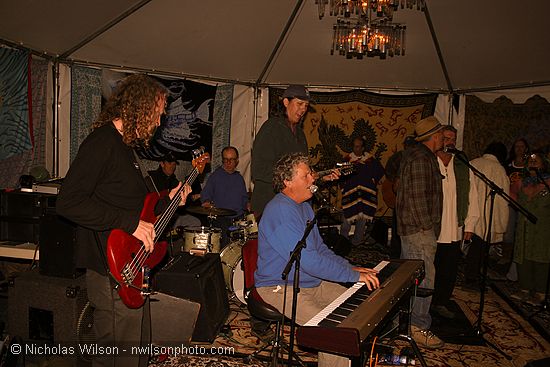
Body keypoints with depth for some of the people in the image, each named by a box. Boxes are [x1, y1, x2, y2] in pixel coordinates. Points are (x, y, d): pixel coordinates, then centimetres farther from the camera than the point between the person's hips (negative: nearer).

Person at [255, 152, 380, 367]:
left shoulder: (304, 206, 12)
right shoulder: (280, 210, -22)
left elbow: (320, 249, 17)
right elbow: (306, 260, -28)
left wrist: (351, 268, 3)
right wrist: (353, 276, -23)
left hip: (312, 283, 10)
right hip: (281, 289, -10)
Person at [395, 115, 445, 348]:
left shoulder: (416, 155, 17)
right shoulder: (421, 159, -17)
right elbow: (417, 197, -22)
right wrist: (428, 227, -16)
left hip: (411, 226, 11)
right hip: (418, 229, -11)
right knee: (424, 277, -6)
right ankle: (419, 327, 2)